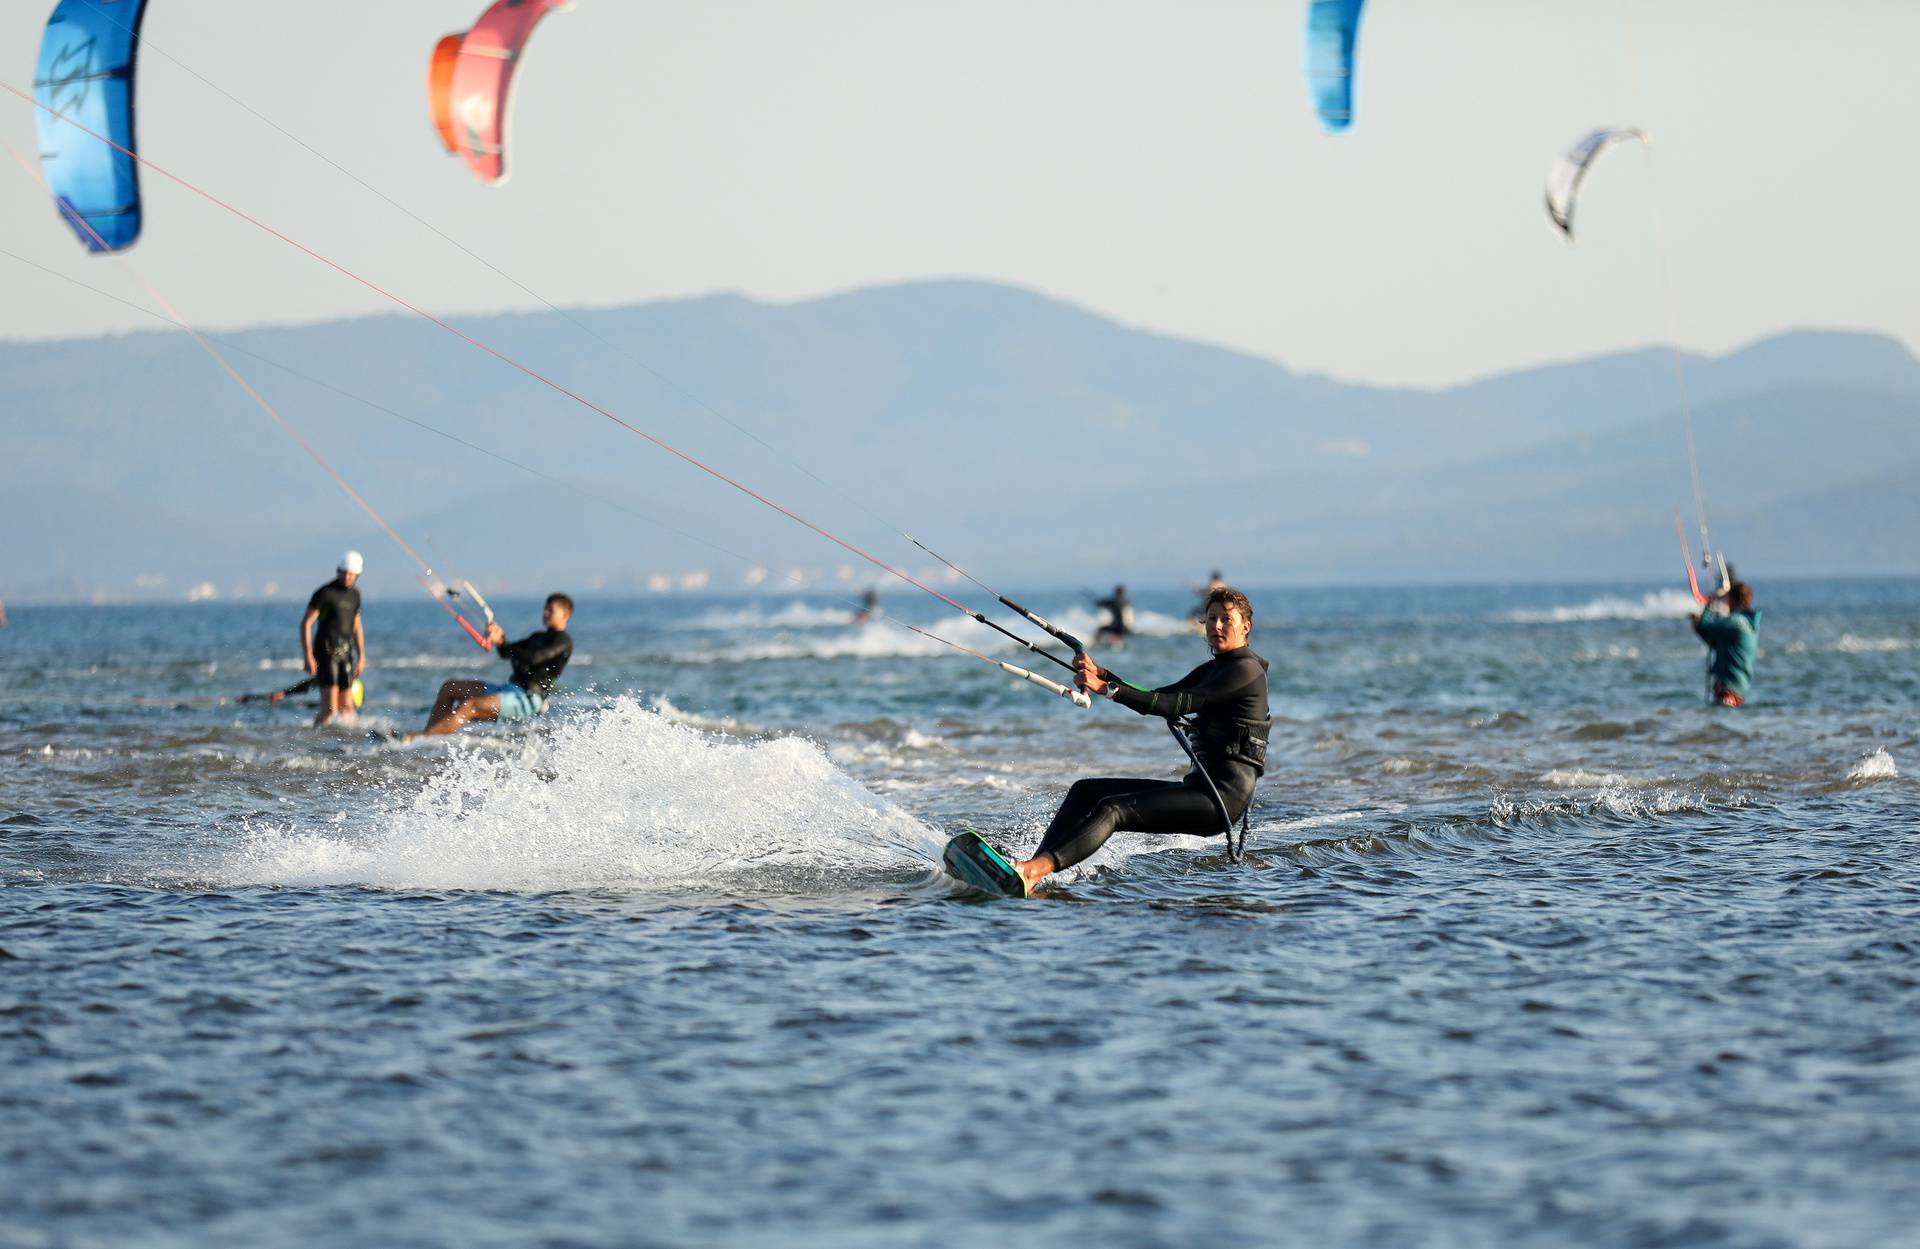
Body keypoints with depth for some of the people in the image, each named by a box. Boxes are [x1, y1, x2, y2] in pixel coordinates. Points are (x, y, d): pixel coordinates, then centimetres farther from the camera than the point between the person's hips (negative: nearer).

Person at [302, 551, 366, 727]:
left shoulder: (354, 595, 14)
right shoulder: (325, 592, -7)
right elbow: (305, 623, -8)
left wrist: (361, 657, 17)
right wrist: (308, 657, -15)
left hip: (345, 653, 7)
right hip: (326, 652, -6)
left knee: (346, 707, 4)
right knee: (330, 708, -16)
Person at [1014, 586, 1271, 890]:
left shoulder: (1246, 669, -8)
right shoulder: (1214, 669, 22)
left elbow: (1179, 705, -17)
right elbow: (1156, 699, 17)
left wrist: (1107, 689, -19)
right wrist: (1100, 673, 4)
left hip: (1224, 795, -10)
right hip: (1201, 785, 10)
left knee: (1112, 810, -28)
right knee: (1085, 791, 3)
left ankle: (1038, 869, -49)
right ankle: (1033, 870, -17)